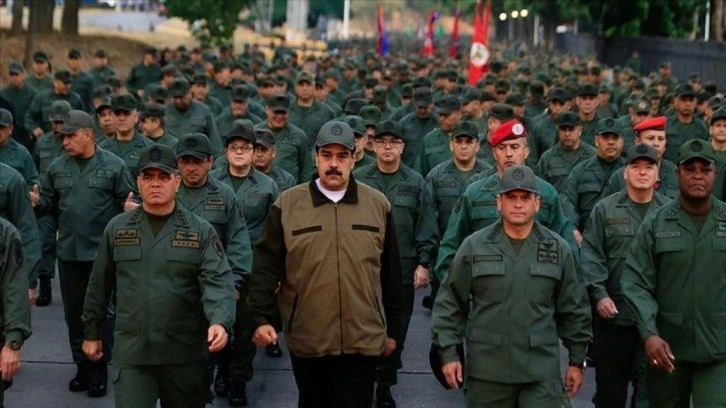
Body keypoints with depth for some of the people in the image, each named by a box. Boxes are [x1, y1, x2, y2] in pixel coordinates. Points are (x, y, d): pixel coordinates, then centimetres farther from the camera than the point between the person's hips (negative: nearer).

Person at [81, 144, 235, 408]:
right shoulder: (116, 228, 6)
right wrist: (91, 332, 16)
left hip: (185, 352, 0)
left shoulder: (201, 231, -1)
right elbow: (99, 285, 13)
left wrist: (220, 321, -31)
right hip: (131, 351, 0)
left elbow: (218, 282, -13)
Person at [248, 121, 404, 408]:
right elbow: (266, 266, 0)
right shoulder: (287, 204, 0)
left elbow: (391, 274, 8)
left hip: (363, 340, 0)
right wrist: (262, 318, -10)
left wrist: (393, 329, 10)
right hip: (307, 340, 0)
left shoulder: (378, 204, 4)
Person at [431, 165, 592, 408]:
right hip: (486, 369, 0)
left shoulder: (558, 249, 4)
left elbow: (574, 310, 10)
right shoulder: (474, 246, 1)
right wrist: (449, 353, -1)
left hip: (542, 371, 0)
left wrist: (577, 360, 10)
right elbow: (450, 303, 5)